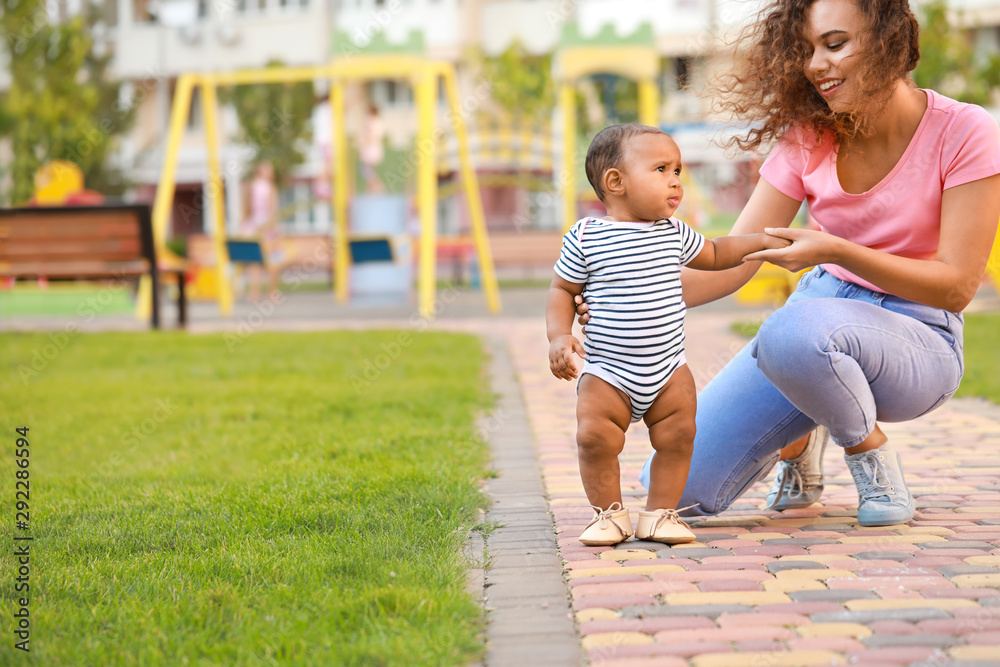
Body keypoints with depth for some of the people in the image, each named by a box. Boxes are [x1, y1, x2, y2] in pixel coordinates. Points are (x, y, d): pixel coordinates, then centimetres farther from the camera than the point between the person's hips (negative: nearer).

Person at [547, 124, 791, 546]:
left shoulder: (674, 234, 5)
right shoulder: (586, 238, -7)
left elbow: (713, 254, 24)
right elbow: (561, 290, 2)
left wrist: (761, 241, 14)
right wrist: (559, 337, -13)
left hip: (668, 369, 4)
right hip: (606, 371, -3)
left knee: (678, 436, -5)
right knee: (594, 436, -16)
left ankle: (660, 514, 13)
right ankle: (610, 514, 5)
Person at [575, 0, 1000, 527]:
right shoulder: (809, 139, 0)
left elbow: (957, 285, -17)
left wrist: (837, 252, -30)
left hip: (918, 340, -5)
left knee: (796, 329, -40)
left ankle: (872, 454, -10)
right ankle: (800, 442, 22)